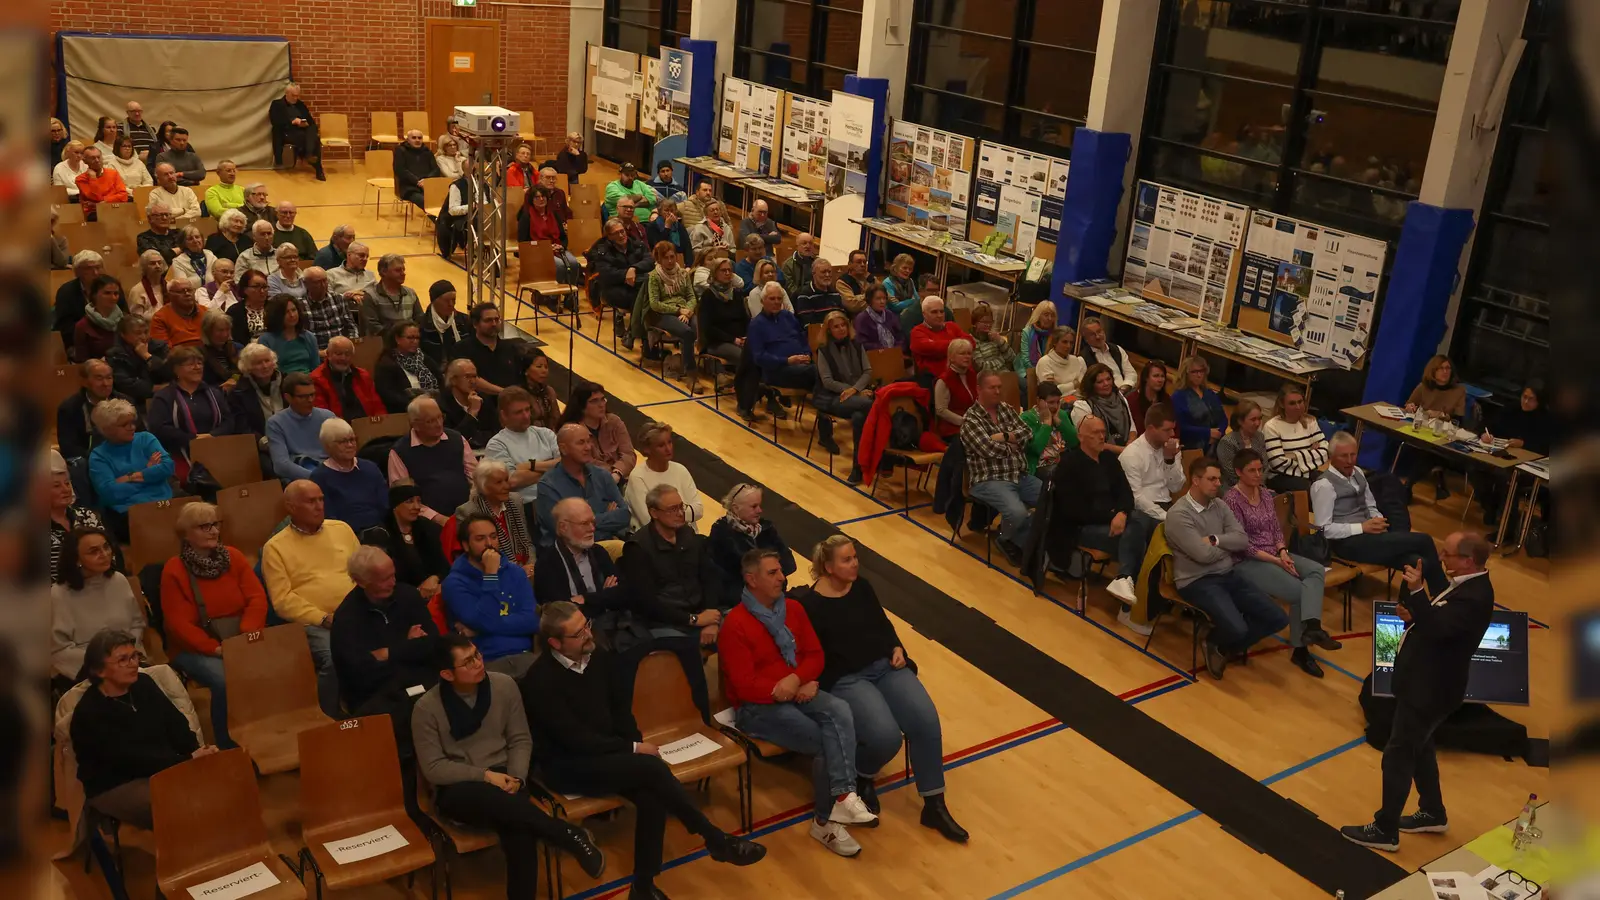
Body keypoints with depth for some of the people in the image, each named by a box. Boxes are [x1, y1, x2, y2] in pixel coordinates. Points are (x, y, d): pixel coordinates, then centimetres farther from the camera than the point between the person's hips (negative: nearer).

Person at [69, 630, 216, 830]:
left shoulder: (143, 684, 4)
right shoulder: (89, 713, -18)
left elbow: (176, 724, 2)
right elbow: (134, 759, -25)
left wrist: (198, 752, -19)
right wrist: (189, 760, -31)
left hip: (163, 768, 7)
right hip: (115, 786, -6)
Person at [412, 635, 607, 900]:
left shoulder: (504, 685, -1)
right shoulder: (427, 708, -9)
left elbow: (521, 740, 5)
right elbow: (433, 768, -8)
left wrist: (516, 777, -13)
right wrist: (484, 776, -16)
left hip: (501, 777, 2)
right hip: (457, 788, -2)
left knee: (520, 832, -32)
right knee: (492, 798, -38)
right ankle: (571, 837, -21)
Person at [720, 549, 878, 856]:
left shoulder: (793, 609, 8)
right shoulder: (735, 625, -13)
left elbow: (815, 654, 8)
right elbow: (744, 686, -16)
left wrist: (800, 679, -14)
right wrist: (782, 689, -17)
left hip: (798, 692, 6)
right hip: (757, 706, -6)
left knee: (840, 711, -26)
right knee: (823, 741, -22)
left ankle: (842, 797, -33)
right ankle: (826, 819, -7)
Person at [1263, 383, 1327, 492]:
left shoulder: (1310, 421, 10)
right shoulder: (1271, 427, -6)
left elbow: (1325, 451, -1)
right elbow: (1279, 464, -15)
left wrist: (1296, 456, -12)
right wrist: (1311, 455, -11)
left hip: (1309, 473, 5)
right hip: (1281, 477, -5)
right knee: (1311, 489, -33)